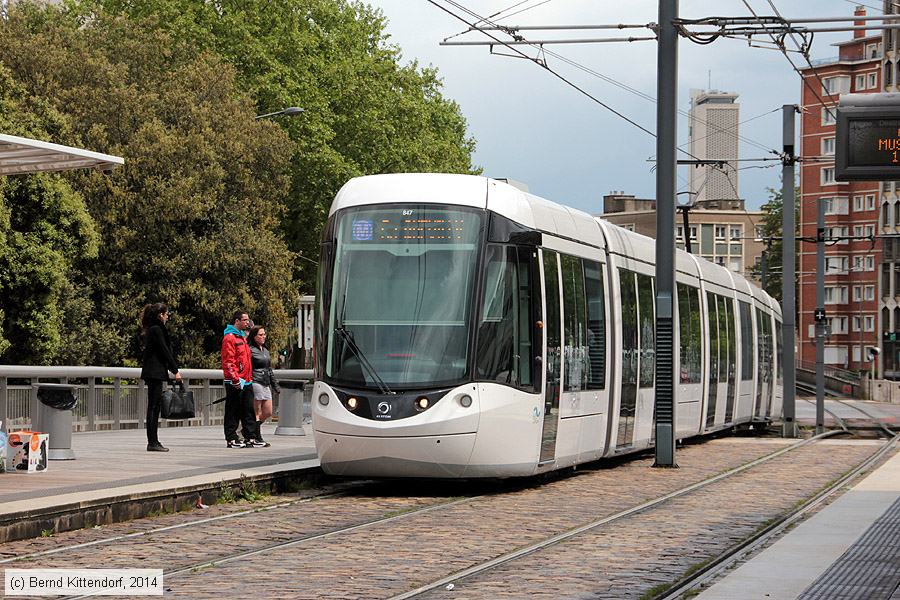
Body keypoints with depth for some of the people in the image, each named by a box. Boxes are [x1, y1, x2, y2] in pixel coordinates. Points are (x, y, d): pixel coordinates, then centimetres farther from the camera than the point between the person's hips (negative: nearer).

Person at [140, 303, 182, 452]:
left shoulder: (150, 329, 18)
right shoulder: (157, 329, -12)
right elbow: (165, 351, -14)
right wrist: (175, 371, -10)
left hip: (152, 372, 10)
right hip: (155, 372, -10)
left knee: (154, 406, 10)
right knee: (154, 406, -9)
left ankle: (153, 442, 12)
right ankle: (152, 442, -9)